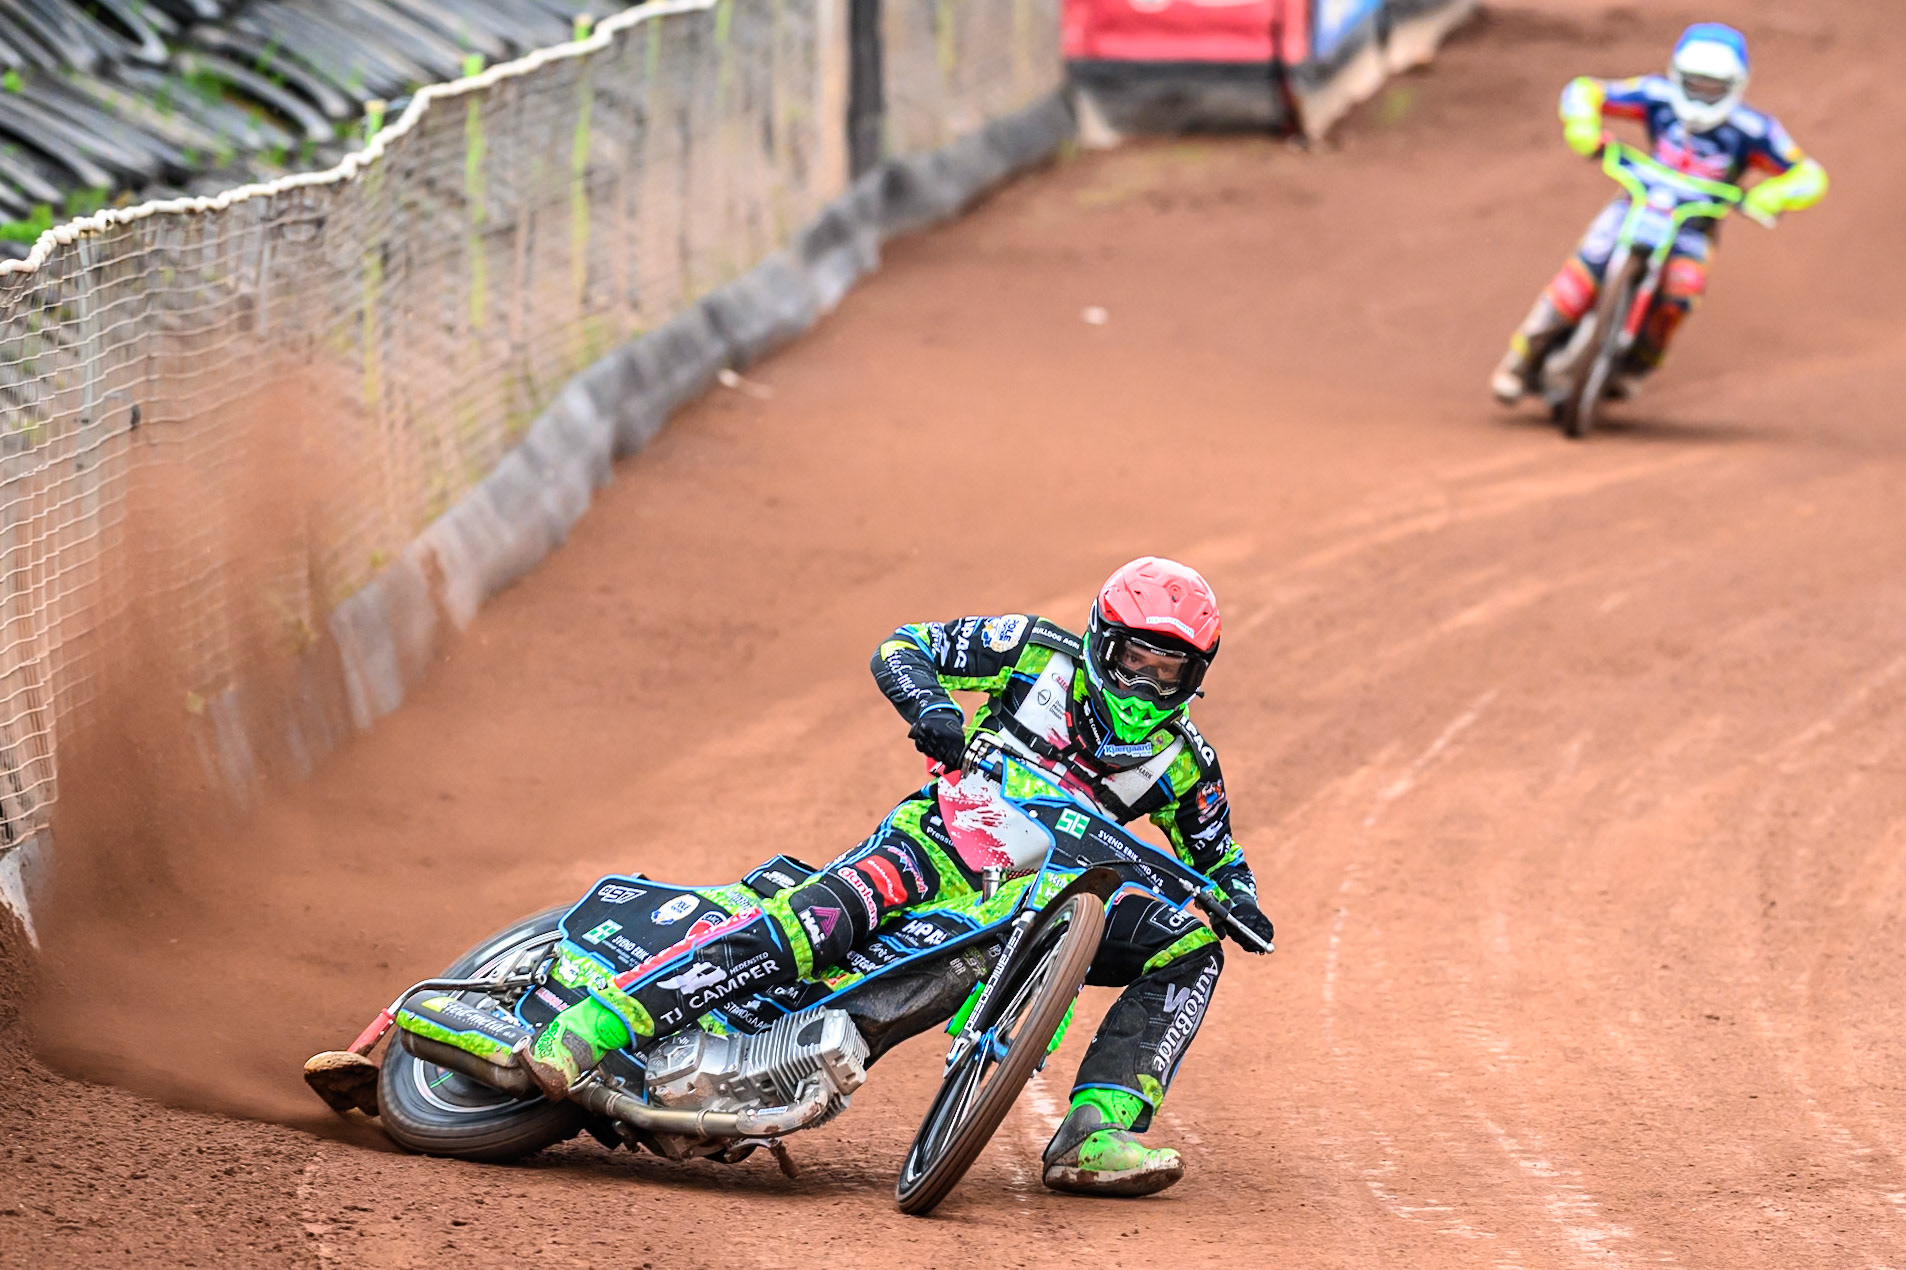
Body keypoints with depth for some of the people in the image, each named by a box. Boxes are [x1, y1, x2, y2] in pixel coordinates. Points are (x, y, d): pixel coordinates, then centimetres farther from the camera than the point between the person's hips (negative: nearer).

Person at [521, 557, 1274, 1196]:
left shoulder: (1183, 761, 8)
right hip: (945, 840, -4)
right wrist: (930, 707, -20)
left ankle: (1096, 1135, -28)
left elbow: (1213, 853, 20)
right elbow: (901, 648, 3)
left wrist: (1239, 897, -4)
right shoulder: (1041, 653, 1)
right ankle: (592, 1026, -41)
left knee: (1191, 950, -13)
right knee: (829, 912, -34)